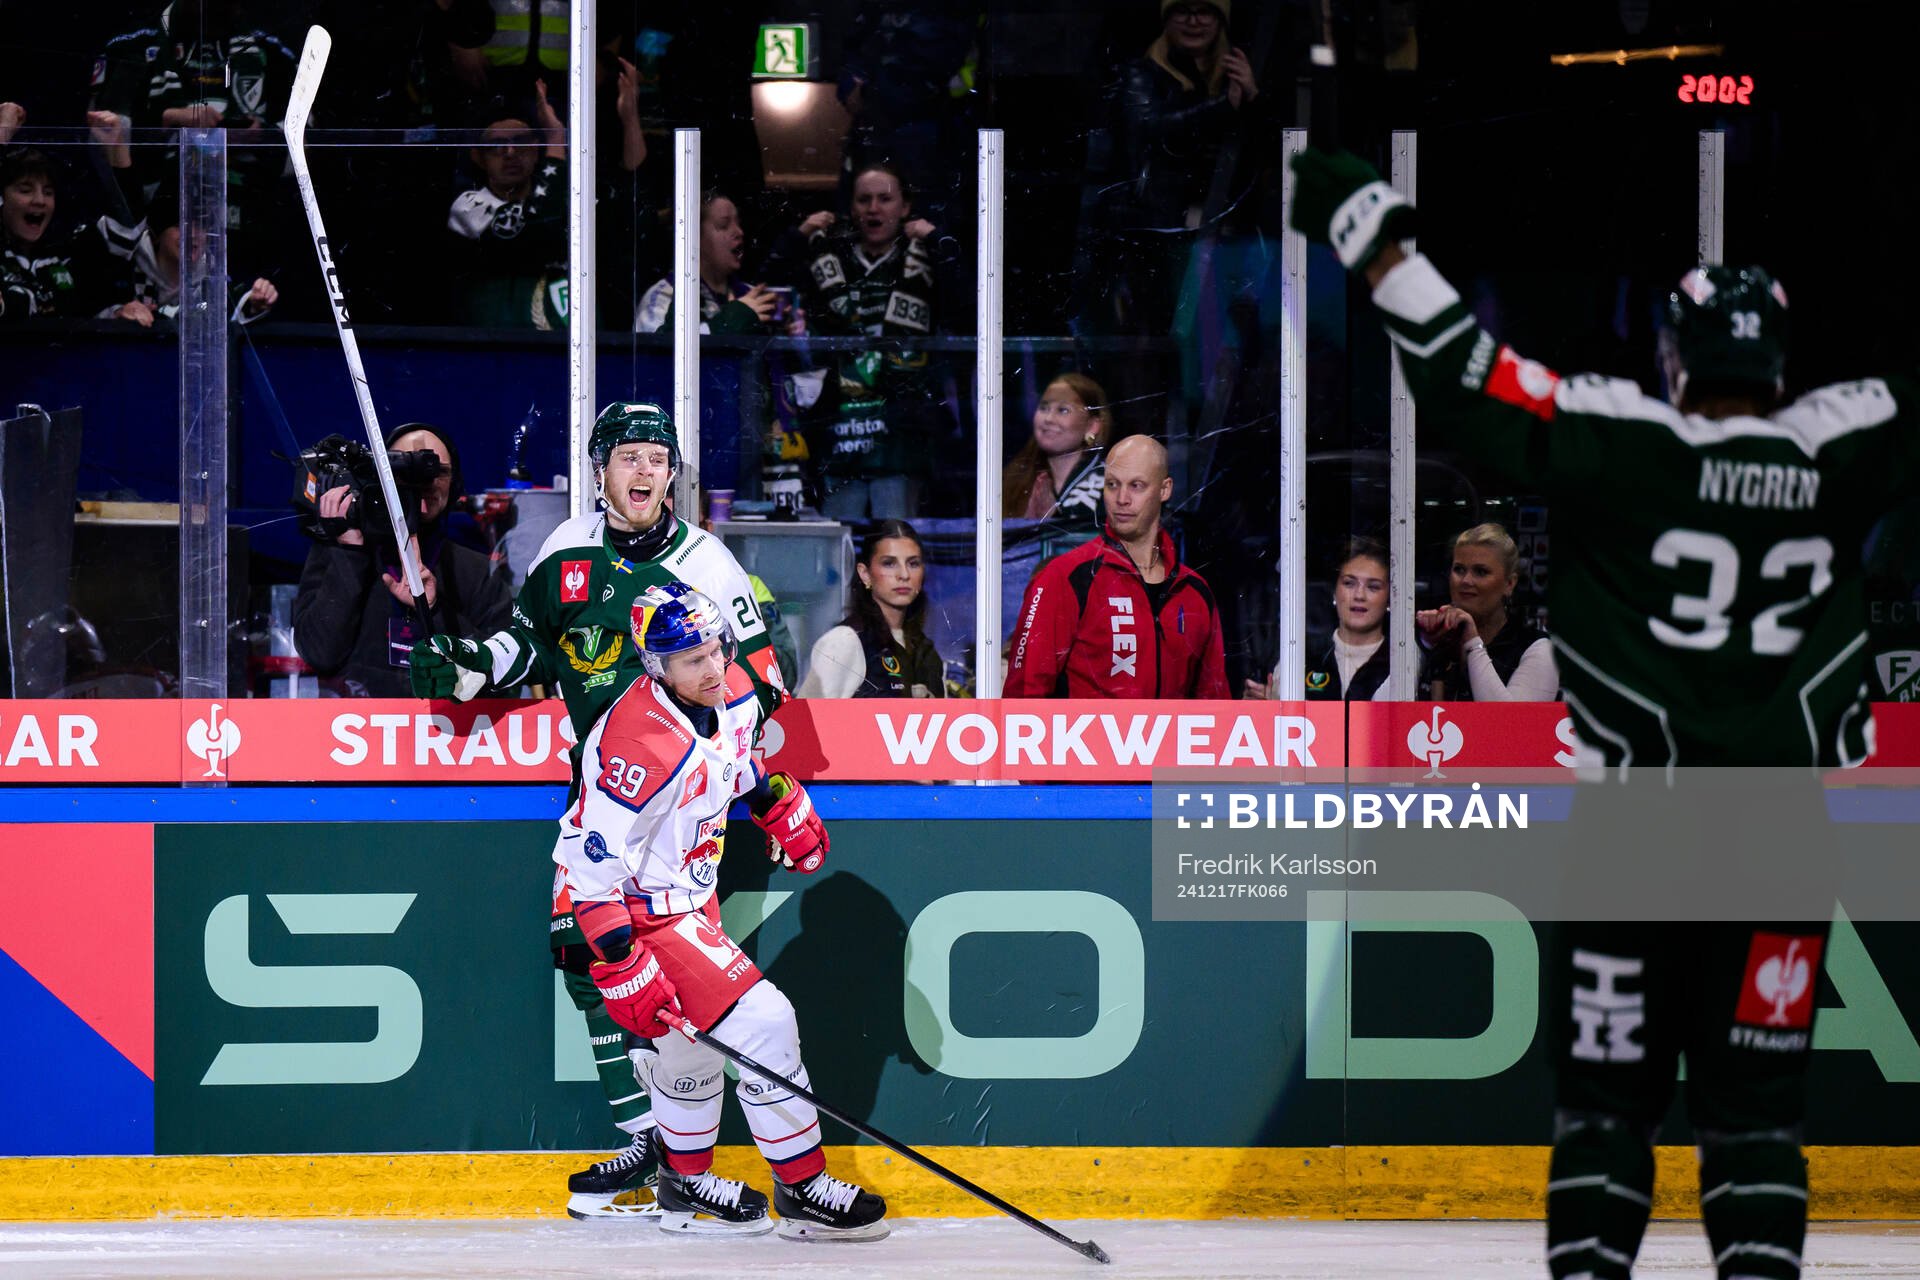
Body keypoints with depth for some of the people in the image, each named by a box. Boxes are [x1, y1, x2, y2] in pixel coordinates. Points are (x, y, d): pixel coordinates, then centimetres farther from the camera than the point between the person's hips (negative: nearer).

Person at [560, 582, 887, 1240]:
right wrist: (622, 967, -28)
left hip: (689, 893, 9)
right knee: (763, 1024, -12)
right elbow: (592, 865, -29)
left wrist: (780, 804, 22)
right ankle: (803, 1190, 1)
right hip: (641, 910, -9)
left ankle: (687, 1184, 42)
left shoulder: (732, 695, -6)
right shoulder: (640, 746, -32)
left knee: (693, 1037, 22)